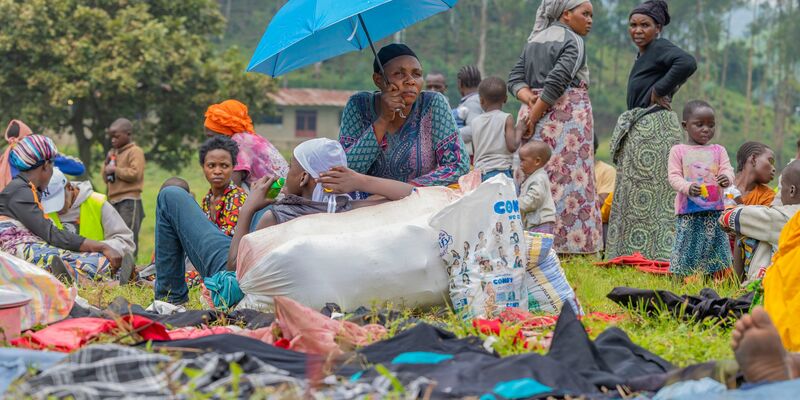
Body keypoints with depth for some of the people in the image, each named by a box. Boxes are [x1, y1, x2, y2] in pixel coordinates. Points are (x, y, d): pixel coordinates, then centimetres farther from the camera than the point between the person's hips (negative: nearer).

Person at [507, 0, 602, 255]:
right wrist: (535, 116, -14)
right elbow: (556, 81, -17)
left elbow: (515, 78, 11)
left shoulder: (534, 39, 17)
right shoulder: (572, 41, -7)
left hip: (534, 112, 7)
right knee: (568, 177, -7)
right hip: (568, 116, -7)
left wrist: (529, 99, -4)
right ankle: (567, 245, -11)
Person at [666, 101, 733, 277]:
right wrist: (687, 187, -23)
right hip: (688, 212, -2)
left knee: (715, 246, 2)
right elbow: (674, 176, -3)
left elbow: (728, 170, 2)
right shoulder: (678, 151, 5)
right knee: (687, 249, -2)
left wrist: (726, 178, -23)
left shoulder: (718, 151, 12)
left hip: (714, 210, 2)